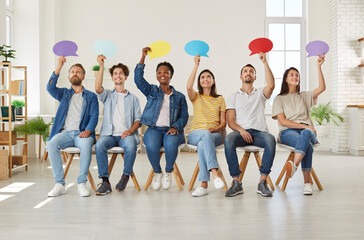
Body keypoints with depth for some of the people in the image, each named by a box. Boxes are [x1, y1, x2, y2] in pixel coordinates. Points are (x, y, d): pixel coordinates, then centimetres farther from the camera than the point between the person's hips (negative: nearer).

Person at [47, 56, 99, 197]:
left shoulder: (91, 96, 17)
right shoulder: (64, 94, 22)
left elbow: (94, 116, 5)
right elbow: (50, 88, 1)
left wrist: (88, 130, -16)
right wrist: (59, 68, -8)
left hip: (82, 133, -2)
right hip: (65, 132, 2)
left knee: (86, 145, -37)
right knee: (51, 144, -31)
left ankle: (82, 183, -29)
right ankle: (59, 184, -27)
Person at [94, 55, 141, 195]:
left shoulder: (133, 98, 20)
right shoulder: (108, 95, 19)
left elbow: (138, 119, 11)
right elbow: (98, 89, -6)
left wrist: (130, 130, -10)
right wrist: (101, 66, -10)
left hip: (126, 134, 0)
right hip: (109, 133, 1)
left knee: (131, 146, -35)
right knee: (99, 145, -33)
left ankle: (126, 176, -14)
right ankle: (105, 181, -27)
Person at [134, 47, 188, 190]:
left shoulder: (179, 96, 17)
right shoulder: (151, 91, 16)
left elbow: (184, 116, 10)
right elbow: (138, 79, 1)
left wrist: (175, 127, -11)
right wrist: (143, 57, -5)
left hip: (172, 130, 0)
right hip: (154, 129, 0)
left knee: (170, 144, -35)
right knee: (151, 146, -33)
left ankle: (168, 172, -6)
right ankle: (157, 173, -3)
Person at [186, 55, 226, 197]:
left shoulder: (220, 99, 16)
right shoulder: (196, 97, 14)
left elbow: (223, 123, 10)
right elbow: (188, 87, -12)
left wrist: (215, 129, -13)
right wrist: (196, 65, -11)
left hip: (215, 134, 1)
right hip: (195, 134, 0)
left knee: (202, 145, -36)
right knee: (205, 135, -38)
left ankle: (204, 184, -41)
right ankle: (215, 174, -50)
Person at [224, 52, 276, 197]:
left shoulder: (260, 94, 20)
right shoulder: (233, 98, 19)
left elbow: (271, 85, -5)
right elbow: (230, 122, 8)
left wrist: (265, 62, -4)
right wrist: (241, 130, -13)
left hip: (259, 132, 0)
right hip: (240, 131, 0)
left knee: (270, 140, -35)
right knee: (229, 140, -35)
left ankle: (262, 183, -31)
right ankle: (236, 183, -31)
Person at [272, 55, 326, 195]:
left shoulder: (304, 96, 26)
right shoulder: (279, 99, 15)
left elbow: (322, 88, 8)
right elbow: (282, 121, 0)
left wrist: (319, 67, 3)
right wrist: (303, 125, -11)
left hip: (307, 130, 2)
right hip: (287, 132, -2)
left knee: (305, 134, -39)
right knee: (307, 145, -37)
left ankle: (294, 165, -59)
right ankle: (307, 183, -45)